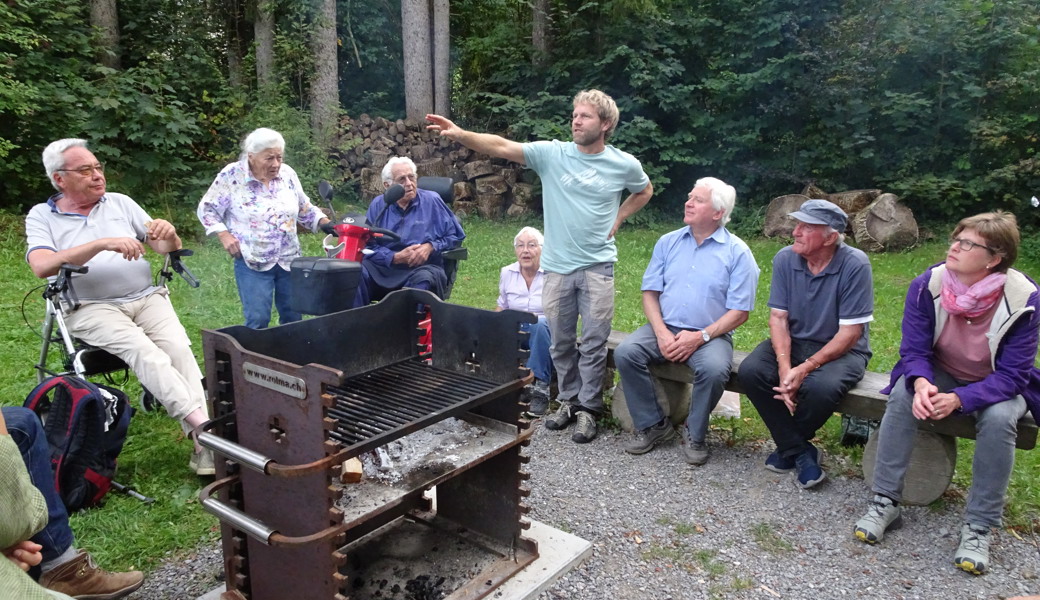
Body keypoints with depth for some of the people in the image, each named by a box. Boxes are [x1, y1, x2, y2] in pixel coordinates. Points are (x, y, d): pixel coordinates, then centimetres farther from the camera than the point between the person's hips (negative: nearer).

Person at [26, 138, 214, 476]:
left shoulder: (121, 203, 15)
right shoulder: (42, 217, 8)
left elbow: (165, 248, 12)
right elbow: (42, 266, -11)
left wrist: (169, 235, -13)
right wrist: (103, 243, -22)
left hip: (146, 297, 3)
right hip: (90, 307, -2)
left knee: (178, 346, -24)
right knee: (142, 350, -30)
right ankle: (203, 425, -35)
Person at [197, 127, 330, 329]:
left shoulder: (287, 173, 2)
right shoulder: (232, 176, -10)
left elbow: (305, 209, 13)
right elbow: (207, 209, -1)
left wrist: (326, 223, -3)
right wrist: (224, 235, -14)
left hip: (290, 259, 4)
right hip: (252, 262, -4)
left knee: (293, 317, 11)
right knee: (258, 320, -7)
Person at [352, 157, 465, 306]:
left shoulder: (432, 201, 7)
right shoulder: (378, 205, 11)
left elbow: (455, 235, 9)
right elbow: (367, 245, 4)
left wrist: (431, 246, -9)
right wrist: (396, 257, -12)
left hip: (423, 267, -2)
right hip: (383, 268, 2)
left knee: (423, 280, -38)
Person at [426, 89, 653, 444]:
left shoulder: (624, 164, -1)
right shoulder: (552, 154, -4)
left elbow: (644, 191, 19)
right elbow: (502, 147, -16)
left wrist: (617, 219, 4)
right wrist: (460, 134, -31)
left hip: (597, 266, -1)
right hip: (557, 266, 1)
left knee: (594, 342, 3)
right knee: (561, 342, 12)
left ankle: (588, 408, 18)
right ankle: (568, 400, 30)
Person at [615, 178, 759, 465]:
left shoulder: (737, 252, -1)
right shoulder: (668, 242, 10)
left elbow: (739, 312, -5)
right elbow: (650, 292, 6)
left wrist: (700, 337, -18)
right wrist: (661, 333, -11)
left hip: (710, 334, -3)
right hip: (664, 328, 3)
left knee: (714, 369, -33)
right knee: (625, 352, -23)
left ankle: (695, 434, -5)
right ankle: (653, 425, -5)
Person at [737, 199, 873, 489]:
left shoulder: (855, 264, -17)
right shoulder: (785, 259, -6)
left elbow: (850, 333, -17)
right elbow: (778, 317, -5)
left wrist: (805, 368, -25)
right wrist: (784, 366, -21)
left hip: (842, 349, -4)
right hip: (794, 342, 4)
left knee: (821, 387, -35)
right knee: (750, 371, -23)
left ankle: (788, 445, -1)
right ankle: (800, 453, -11)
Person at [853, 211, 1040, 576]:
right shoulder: (927, 285, -19)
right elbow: (914, 350, -14)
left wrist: (959, 399, -38)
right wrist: (921, 383, -37)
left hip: (996, 386, -1)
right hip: (939, 374, 1)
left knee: (998, 418, -33)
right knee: (903, 395, -29)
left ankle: (978, 527, -17)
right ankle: (885, 503, -20)